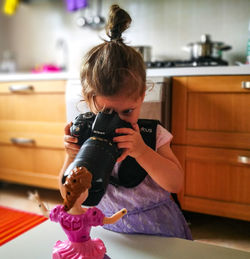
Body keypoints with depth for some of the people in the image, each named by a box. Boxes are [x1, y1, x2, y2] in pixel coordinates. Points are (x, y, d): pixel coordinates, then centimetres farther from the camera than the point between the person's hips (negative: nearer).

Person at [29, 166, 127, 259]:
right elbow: (111, 220, -16)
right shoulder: (90, 214, -31)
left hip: (69, 250, 3)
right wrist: (123, 211, 2)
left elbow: (46, 213, 3)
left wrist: (38, 200, 20)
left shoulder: (59, 212, -20)